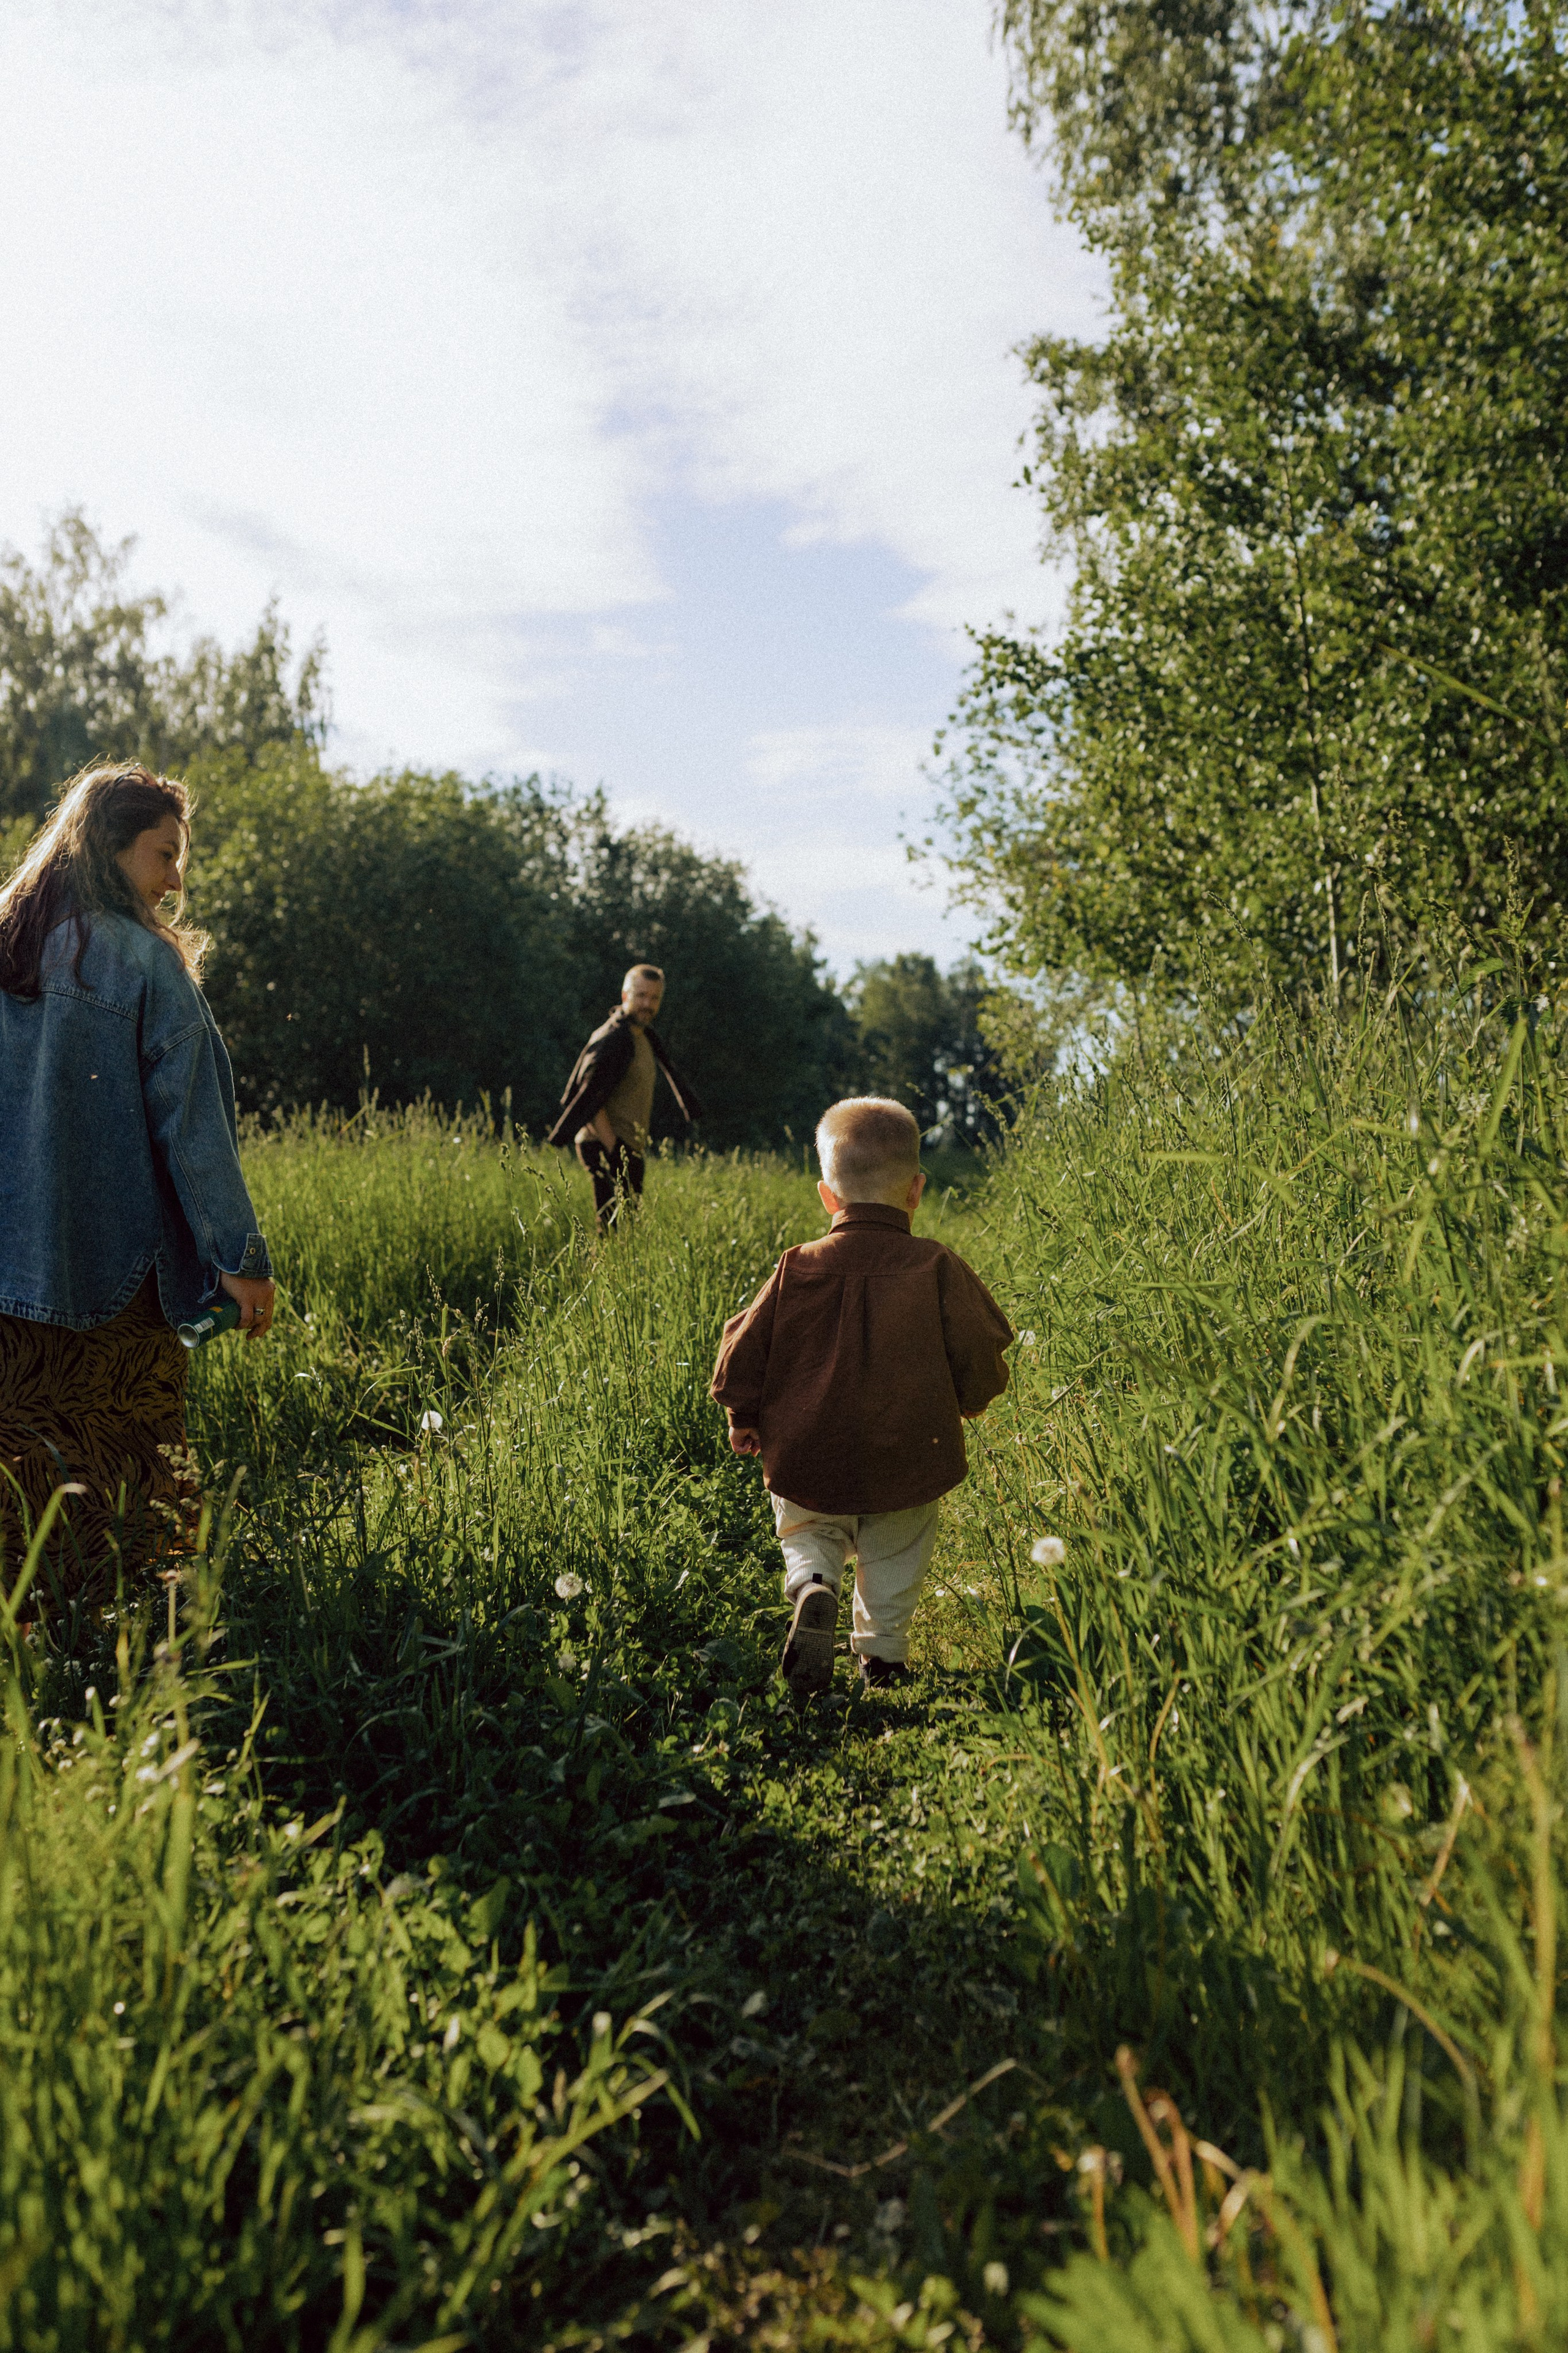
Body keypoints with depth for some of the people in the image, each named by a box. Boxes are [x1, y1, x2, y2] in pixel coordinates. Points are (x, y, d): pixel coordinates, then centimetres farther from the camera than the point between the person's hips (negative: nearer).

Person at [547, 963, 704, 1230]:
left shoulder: (644, 1037, 16)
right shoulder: (613, 1038, -14)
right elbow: (590, 1098, -21)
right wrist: (615, 1153, -25)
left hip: (628, 1150, 10)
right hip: (607, 1149, -10)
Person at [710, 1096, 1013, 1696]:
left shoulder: (796, 1270, -7)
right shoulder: (937, 1270, -11)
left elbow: (744, 1349, -2)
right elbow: (982, 1358, -5)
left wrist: (744, 1418, 15)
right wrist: (969, 1401, 17)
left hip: (808, 1456, 0)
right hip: (907, 1460, 0)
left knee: (808, 1533, 22)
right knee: (894, 1555, 21)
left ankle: (812, 1585, -6)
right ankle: (882, 1648, 25)